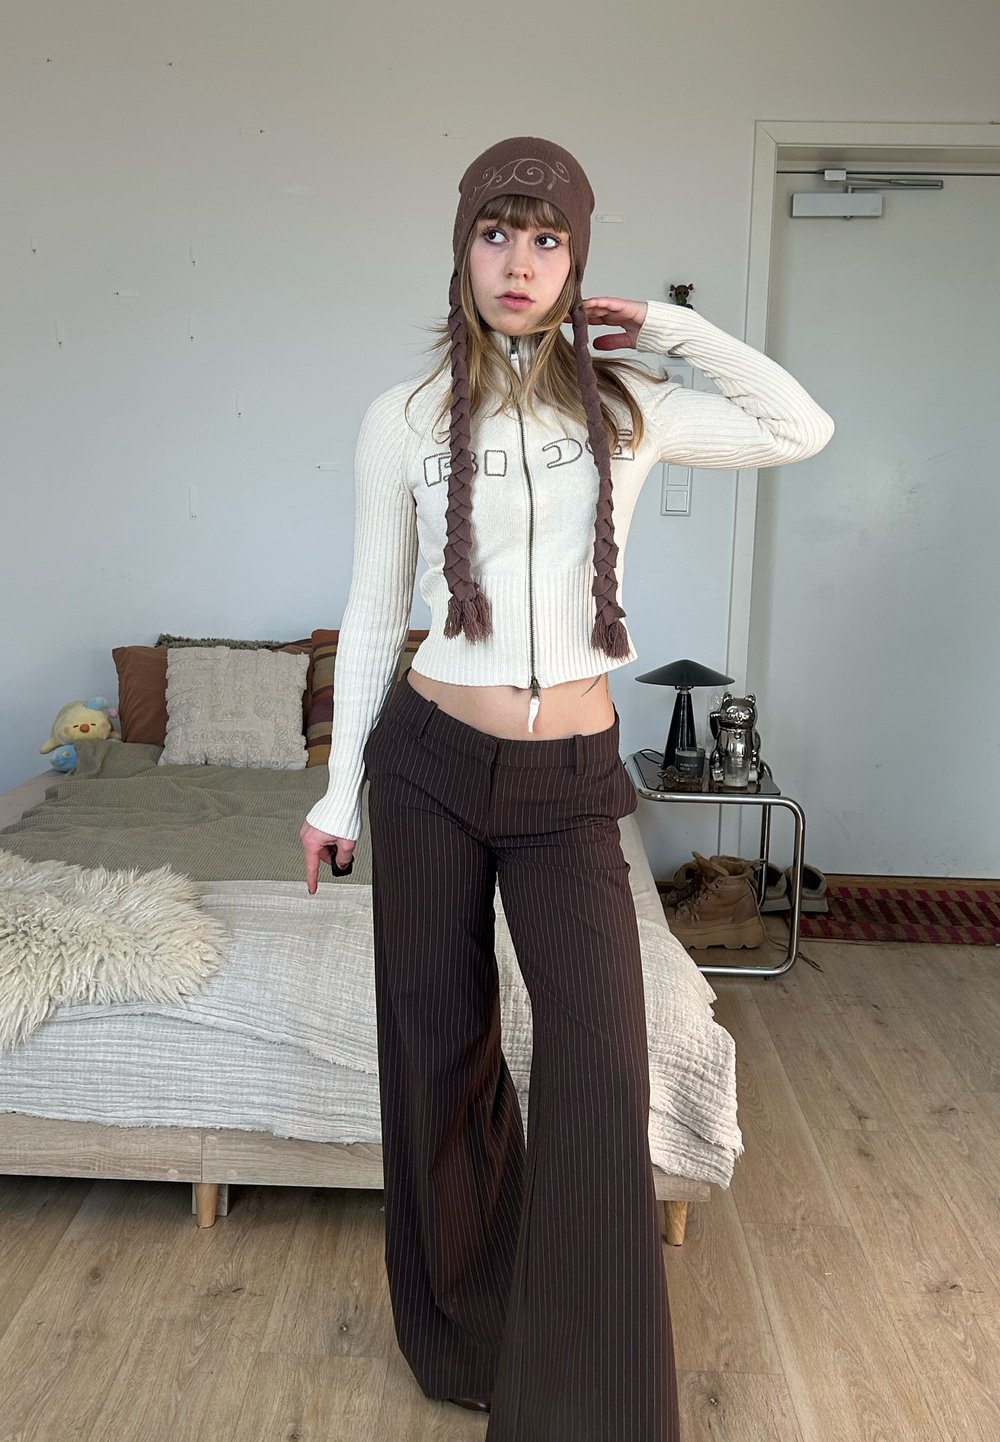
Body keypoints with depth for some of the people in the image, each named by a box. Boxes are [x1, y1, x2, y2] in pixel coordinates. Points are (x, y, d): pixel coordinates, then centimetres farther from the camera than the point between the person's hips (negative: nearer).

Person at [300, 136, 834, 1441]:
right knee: (442, 1046, 11)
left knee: (603, 1058, -11)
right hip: (429, 762, 1)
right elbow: (373, 615, 5)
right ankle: (467, 1333, 37)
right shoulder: (402, 421, 2)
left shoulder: (627, 408, 4)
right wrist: (338, 791, 7)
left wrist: (673, 329, 5)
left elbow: (804, 429, 12)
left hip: (570, 784, 0)